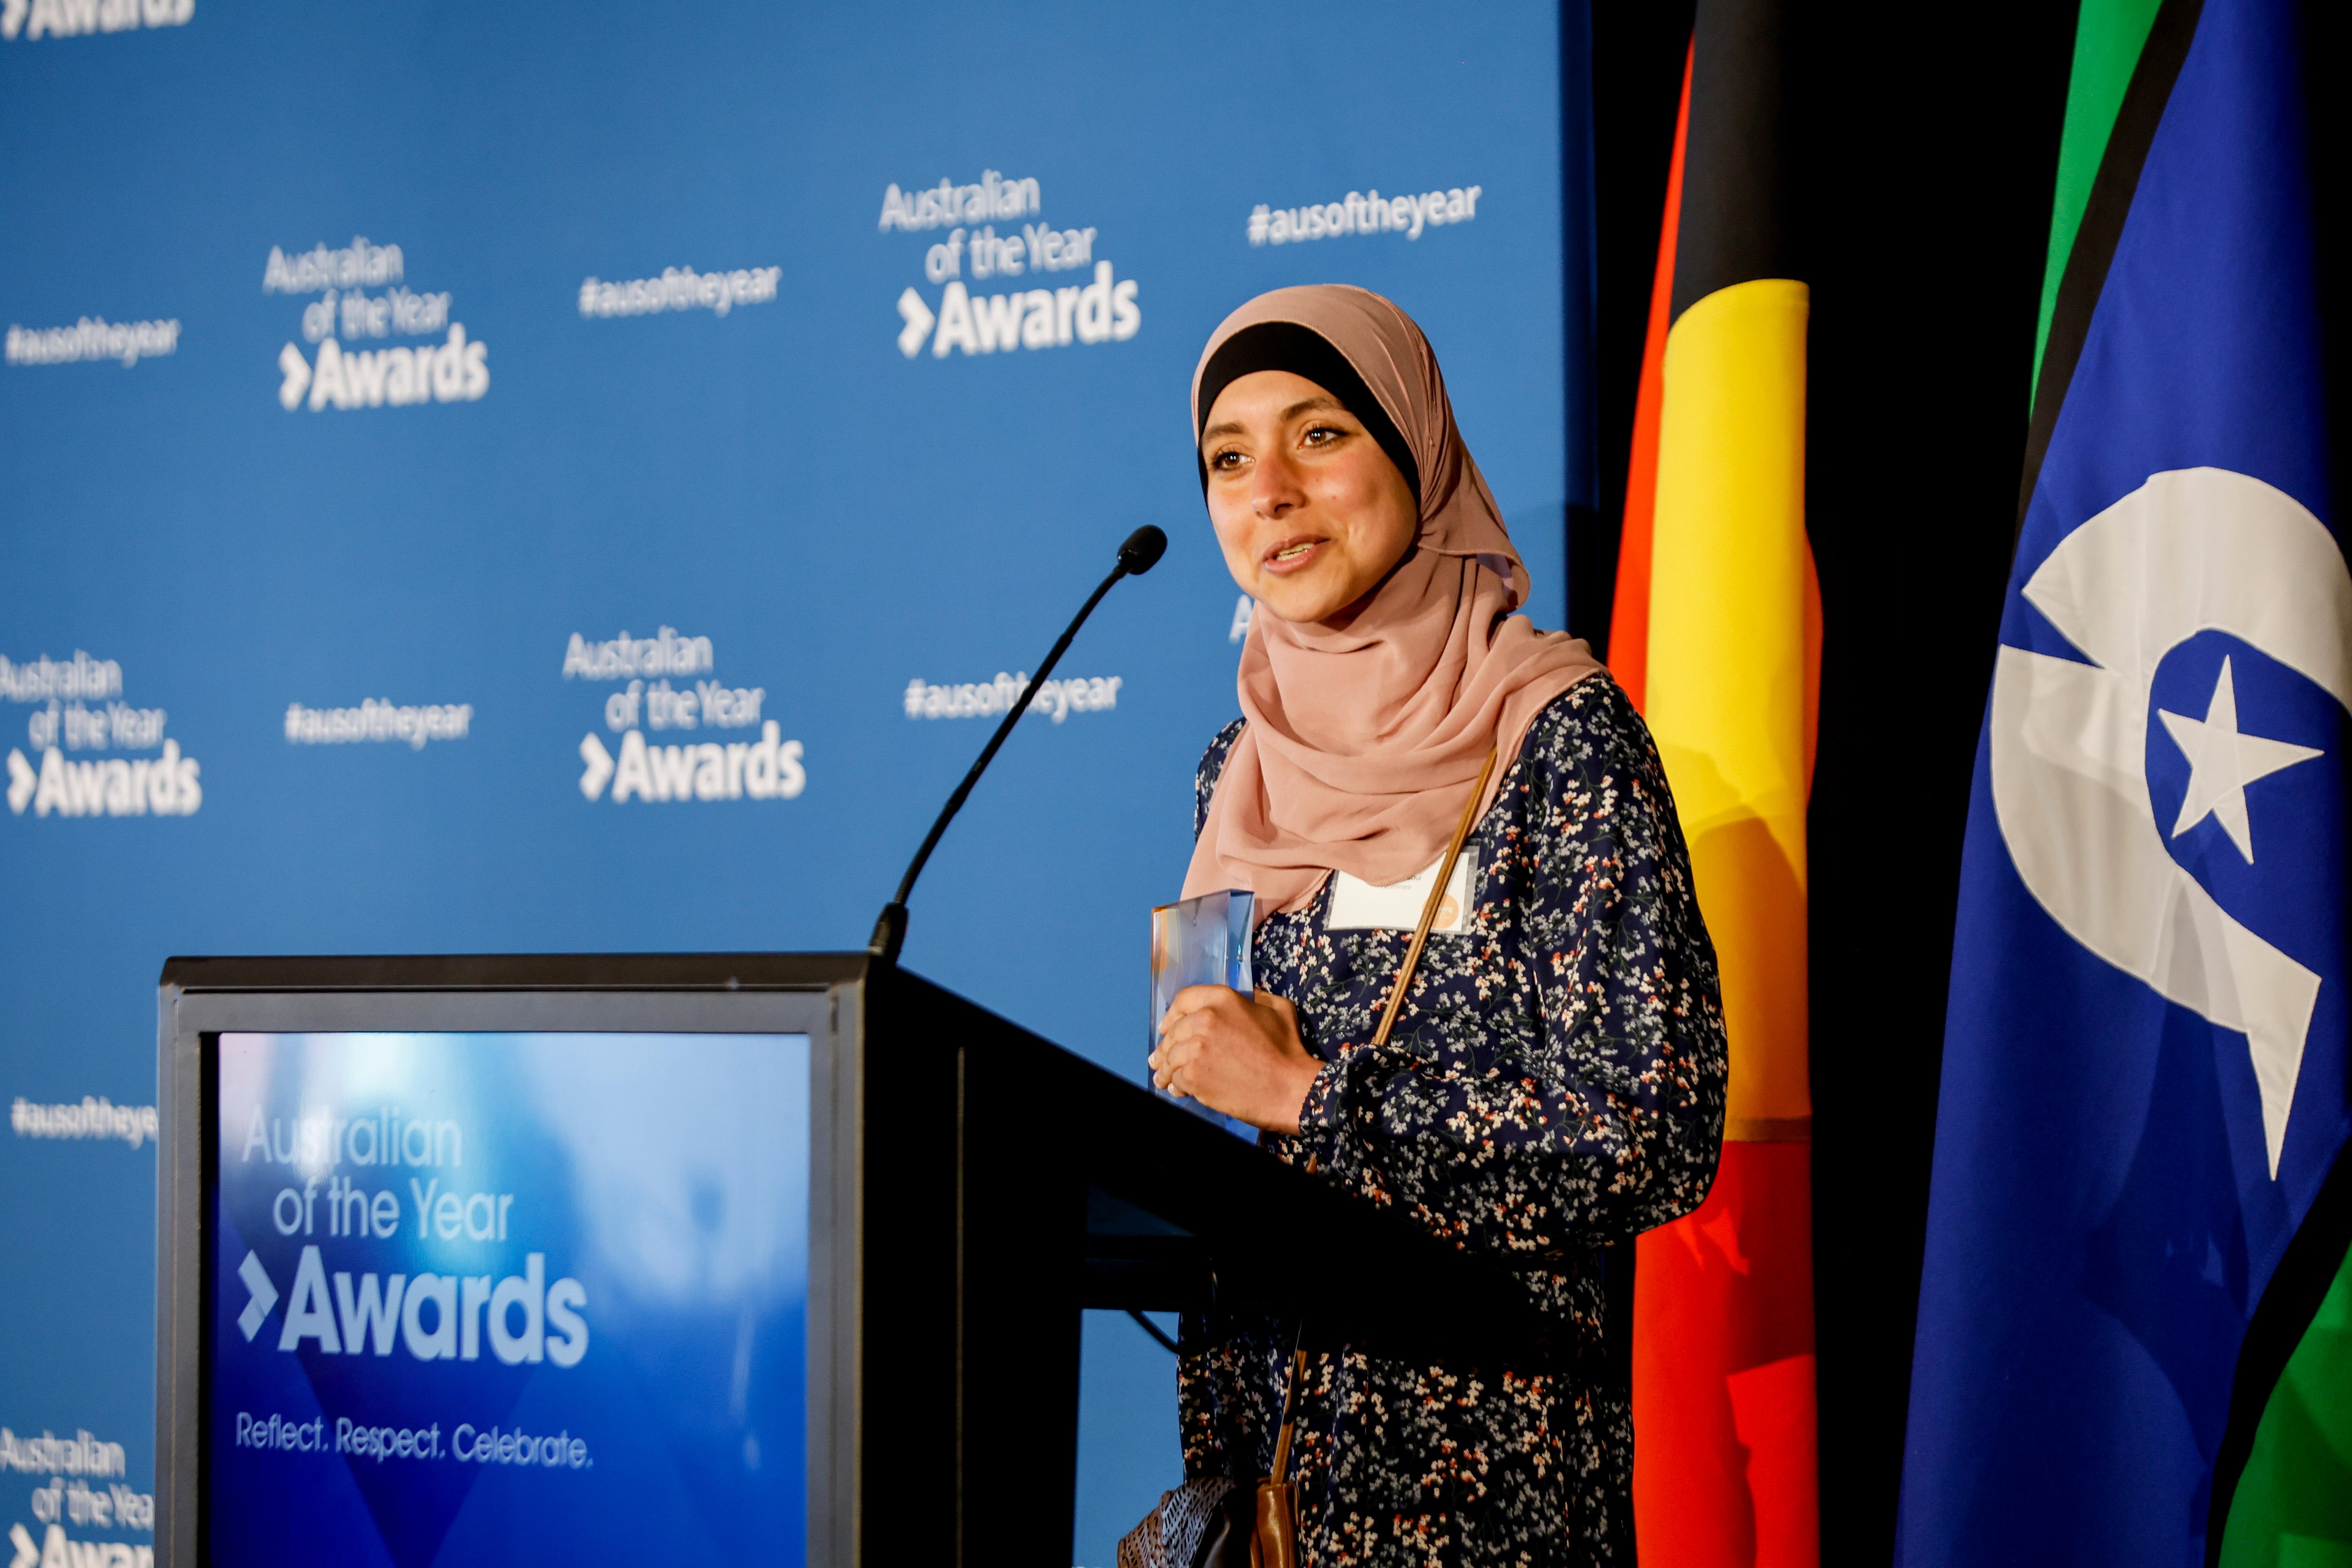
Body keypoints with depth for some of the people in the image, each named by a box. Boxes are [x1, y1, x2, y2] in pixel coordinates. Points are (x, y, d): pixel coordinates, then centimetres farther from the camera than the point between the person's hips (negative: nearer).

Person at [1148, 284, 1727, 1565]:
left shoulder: (1557, 735, -10)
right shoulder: (1240, 772, 9)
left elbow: (1655, 1140, -17)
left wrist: (1309, 1095, -13)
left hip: (1474, 1449, -5)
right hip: (1255, 1422, 5)